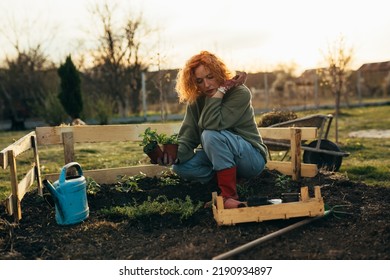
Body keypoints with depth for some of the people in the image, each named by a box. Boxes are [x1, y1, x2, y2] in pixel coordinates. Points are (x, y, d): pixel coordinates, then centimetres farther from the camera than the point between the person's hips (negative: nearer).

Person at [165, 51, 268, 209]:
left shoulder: (240, 93, -18)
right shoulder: (196, 101, -2)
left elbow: (211, 125, -31)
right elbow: (188, 136, -12)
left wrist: (220, 91, -29)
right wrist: (175, 154, -31)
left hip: (252, 158, -5)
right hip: (220, 157, 6)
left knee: (211, 135, -33)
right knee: (180, 167, -19)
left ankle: (229, 196, -26)